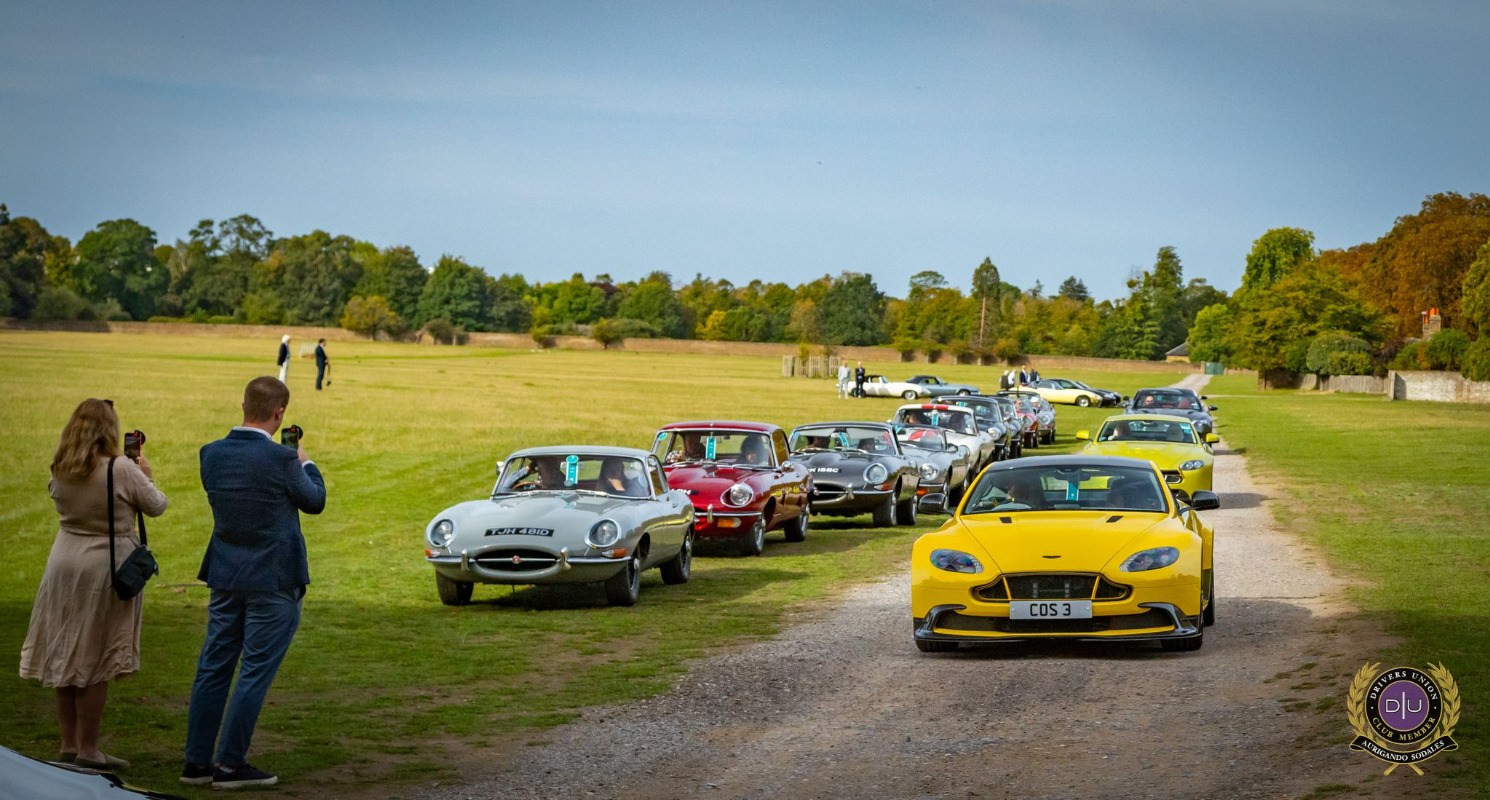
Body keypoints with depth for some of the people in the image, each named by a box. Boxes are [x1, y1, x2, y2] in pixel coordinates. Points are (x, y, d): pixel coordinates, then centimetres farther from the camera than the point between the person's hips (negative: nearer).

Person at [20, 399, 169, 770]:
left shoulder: (60, 471, 1)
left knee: (65, 656, 12)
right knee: (95, 661, 0)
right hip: (107, 566, -5)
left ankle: (68, 744, 19)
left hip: (64, 563, 6)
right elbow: (157, 506, -5)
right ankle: (87, 749, 4)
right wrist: (147, 476, 13)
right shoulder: (122, 469, -15)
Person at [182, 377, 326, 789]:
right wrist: (305, 463, 17)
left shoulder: (211, 453, -1)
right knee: (256, 671, 1)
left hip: (225, 577, 6)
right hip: (273, 580, -6)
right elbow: (314, 501, -2)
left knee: (214, 667, 12)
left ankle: (197, 761, 17)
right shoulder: (281, 459, -18)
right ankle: (231, 765, 4)